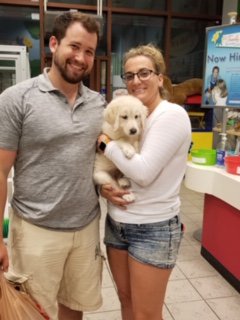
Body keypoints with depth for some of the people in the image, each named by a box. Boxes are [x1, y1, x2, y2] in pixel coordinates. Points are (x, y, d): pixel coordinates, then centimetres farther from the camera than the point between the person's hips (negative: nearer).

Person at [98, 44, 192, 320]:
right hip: (116, 222, 7)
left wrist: (104, 141, -14)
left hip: (153, 229, -6)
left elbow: (143, 171, -25)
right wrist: (104, 187, -11)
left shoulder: (172, 115, -15)